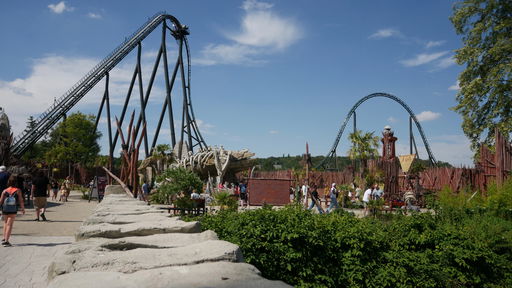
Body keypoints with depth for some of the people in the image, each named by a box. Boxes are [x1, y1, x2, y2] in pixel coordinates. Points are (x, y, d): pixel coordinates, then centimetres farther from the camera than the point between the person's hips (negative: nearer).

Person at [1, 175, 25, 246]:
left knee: (5, 223, 23)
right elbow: (21, 201, -5)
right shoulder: (18, 191, -5)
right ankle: (6, 241, -4)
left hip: (5, 209, 2)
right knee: (9, 224, 1)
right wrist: (23, 209, 7)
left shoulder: (4, 191, 0)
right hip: (13, 210, -2)